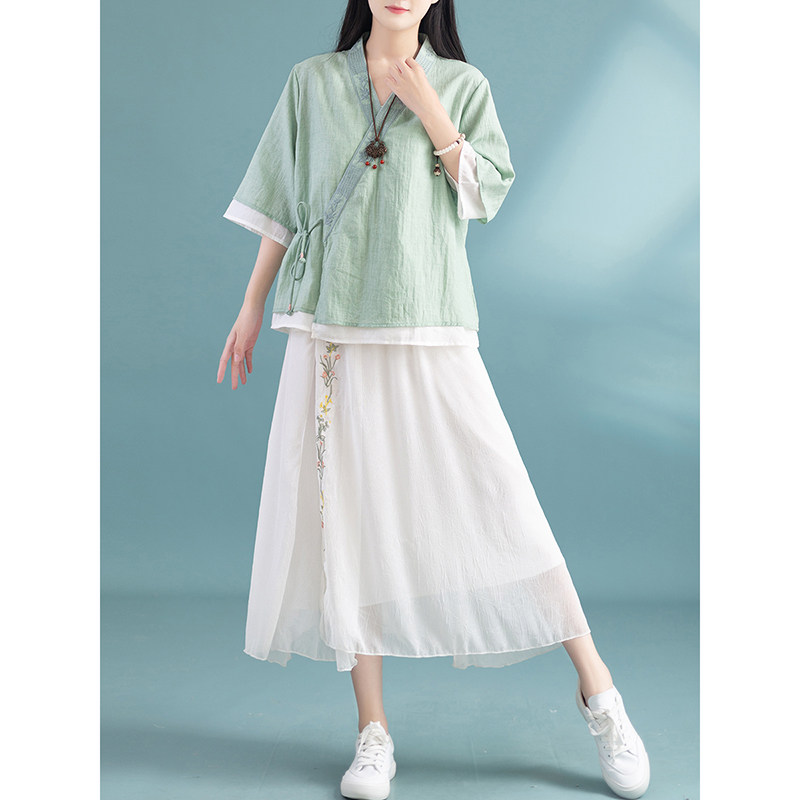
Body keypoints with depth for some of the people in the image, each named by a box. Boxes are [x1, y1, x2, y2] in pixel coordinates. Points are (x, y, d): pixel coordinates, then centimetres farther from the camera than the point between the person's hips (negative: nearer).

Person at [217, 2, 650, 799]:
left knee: (496, 503, -5)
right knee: (346, 515, 1)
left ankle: (597, 688, 10)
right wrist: (252, 306, 12)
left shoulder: (461, 84, 10)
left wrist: (425, 105, -4)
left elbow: (486, 192, 0)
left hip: (430, 330, -1)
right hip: (330, 330, 2)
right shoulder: (312, 82, 11)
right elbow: (280, 207, 14)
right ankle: (374, 730, 12)